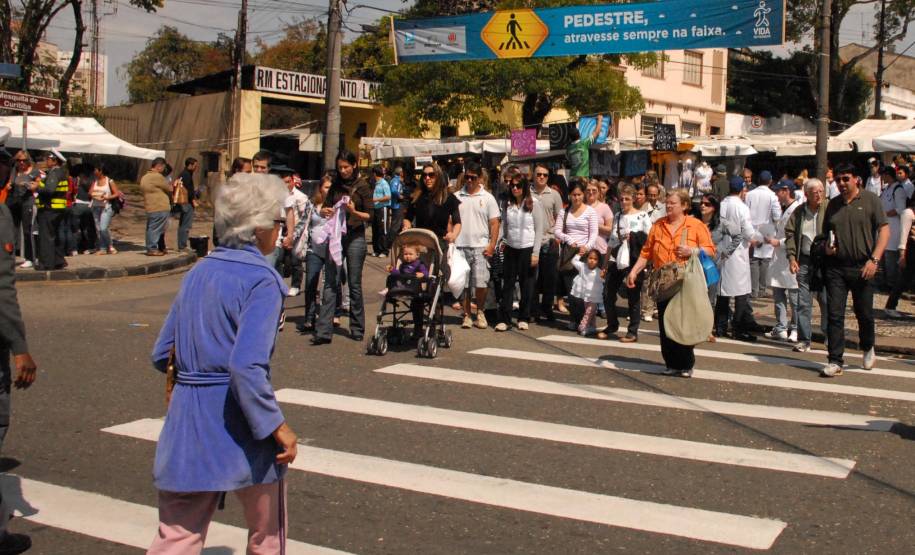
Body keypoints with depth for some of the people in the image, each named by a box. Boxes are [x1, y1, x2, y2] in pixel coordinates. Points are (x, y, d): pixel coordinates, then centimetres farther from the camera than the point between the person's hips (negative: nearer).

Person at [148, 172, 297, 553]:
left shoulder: (199, 271, 8)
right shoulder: (262, 280, -15)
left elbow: (162, 355, 11)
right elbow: (247, 366, -26)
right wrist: (277, 426, -17)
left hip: (186, 421, 6)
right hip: (236, 424, -6)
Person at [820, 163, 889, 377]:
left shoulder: (870, 200, 0)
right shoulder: (833, 204, 12)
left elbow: (884, 231, -4)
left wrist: (874, 259, -14)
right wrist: (827, 246, -2)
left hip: (862, 267, -3)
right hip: (836, 267, 3)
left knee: (864, 313, 10)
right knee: (834, 315, -3)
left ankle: (868, 348, 37)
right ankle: (835, 362, 1)